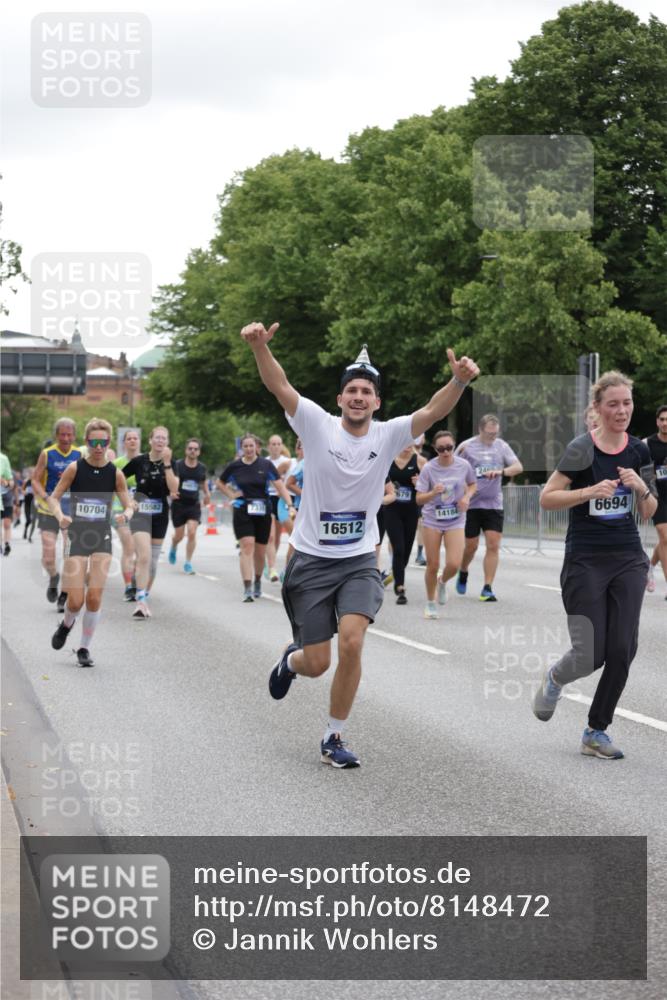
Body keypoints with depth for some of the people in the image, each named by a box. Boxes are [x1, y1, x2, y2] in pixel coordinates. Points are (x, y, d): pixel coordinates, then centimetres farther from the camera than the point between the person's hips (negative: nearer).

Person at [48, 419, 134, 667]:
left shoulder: (115, 473, -2)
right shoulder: (75, 468, -5)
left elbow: (129, 505, 4)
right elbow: (53, 497, -1)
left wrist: (126, 514, -19)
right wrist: (60, 516, -21)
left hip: (102, 539, 1)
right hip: (77, 537, -1)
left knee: (94, 598, -7)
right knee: (75, 601, -5)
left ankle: (85, 648, 9)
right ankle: (66, 624, 30)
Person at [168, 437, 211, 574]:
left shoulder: (201, 468, 3)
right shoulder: (178, 466, -9)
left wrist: (207, 493, 7)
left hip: (194, 505, 2)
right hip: (178, 504, -2)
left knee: (192, 533, -14)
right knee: (179, 535, 8)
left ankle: (188, 563, -3)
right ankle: (173, 548, 44)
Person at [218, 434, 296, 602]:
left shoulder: (266, 465, -3)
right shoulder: (234, 466, 0)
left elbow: (280, 486, -9)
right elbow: (220, 482, 17)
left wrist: (290, 505, -21)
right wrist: (231, 494, 0)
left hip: (263, 512, 1)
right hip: (242, 512, -1)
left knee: (260, 552, 9)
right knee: (247, 547, -15)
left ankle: (257, 583, 34)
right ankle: (248, 589, -19)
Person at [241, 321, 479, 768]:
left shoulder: (388, 435, -3)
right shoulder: (317, 425, -7)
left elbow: (434, 411, -18)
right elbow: (280, 385, -21)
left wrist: (460, 381, -38)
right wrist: (260, 347, -40)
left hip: (359, 561, 1)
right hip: (311, 560, -1)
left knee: (352, 642, -20)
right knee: (316, 663, 2)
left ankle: (334, 738, -1)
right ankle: (291, 660, 43)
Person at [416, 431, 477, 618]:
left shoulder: (463, 465, -7)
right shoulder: (429, 468, -12)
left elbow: (473, 484, 14)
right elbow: (419, 499, -10)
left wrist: (467, 496, -7)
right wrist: (433, 493, -30)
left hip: (456, 520, 1)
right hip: (432, 520, -1)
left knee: (454, 564, -14)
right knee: (432, 565, 2)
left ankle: (443, 582, 22)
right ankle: (430, 604, 24)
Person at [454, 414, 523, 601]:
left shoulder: (501, 446, 5)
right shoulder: (467, 446, -3)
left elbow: (518, 467, -1)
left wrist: (501, 471, -20)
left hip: (494, 504, 2)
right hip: (471, 503, -2)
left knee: (493, 545, -7)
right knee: (471, 545, 4)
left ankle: (487, 588, -3)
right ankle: (463, 573, 35)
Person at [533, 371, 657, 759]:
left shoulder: (639, 451, 6)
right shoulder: (582, 449, -9)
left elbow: (649, 512, 13)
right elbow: (547, 498, -10)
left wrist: (641, 487, -8)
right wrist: (590, 491, -22)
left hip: (628, 559, 4)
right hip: (585, 562, -4)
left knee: (622, 650, -4)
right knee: (591, 655, -8)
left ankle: (597, 731, 11)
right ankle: (555, 678, 28)